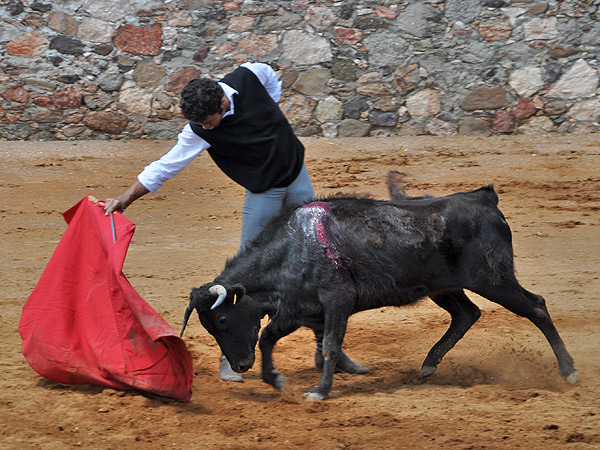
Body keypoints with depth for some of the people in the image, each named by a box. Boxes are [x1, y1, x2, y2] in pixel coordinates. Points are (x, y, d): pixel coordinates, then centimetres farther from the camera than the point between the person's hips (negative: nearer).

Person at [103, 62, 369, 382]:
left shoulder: (247, 79, -16)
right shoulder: (198, 132, -21)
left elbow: (270, 76, 7)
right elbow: (166, 166, -18)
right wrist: (125, 198, -23)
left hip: (297, 179, 3)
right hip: (262, 193, -3)